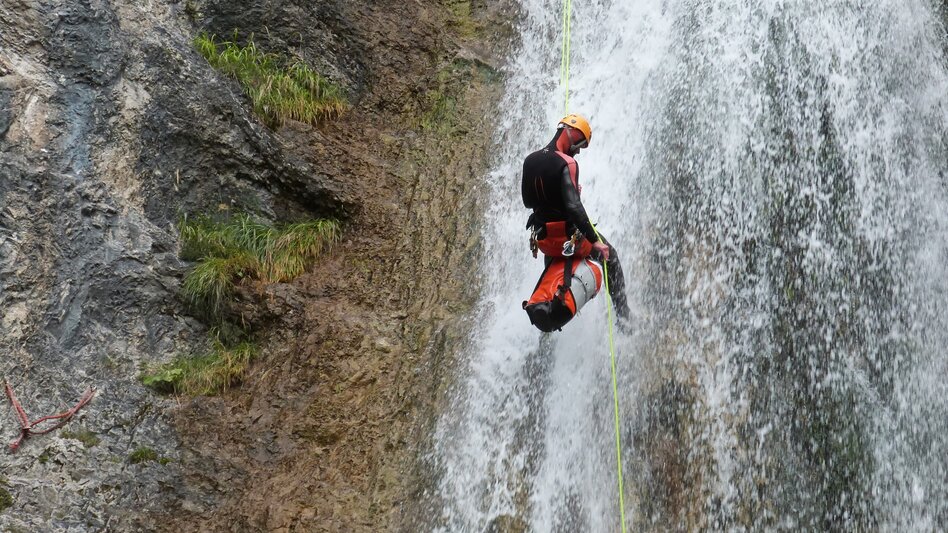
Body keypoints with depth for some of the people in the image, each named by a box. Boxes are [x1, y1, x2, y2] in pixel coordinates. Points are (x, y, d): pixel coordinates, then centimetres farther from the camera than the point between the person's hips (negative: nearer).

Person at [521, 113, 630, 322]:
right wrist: (594, 240, -26)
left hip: (543, 239, 6)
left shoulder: (529, 161, 2)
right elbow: (573, 206, -29)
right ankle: (623, 314, 16)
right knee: (610, 257, 18)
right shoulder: (566, 164, -20)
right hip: (569, 237, -6)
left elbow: (527, 201, 13)